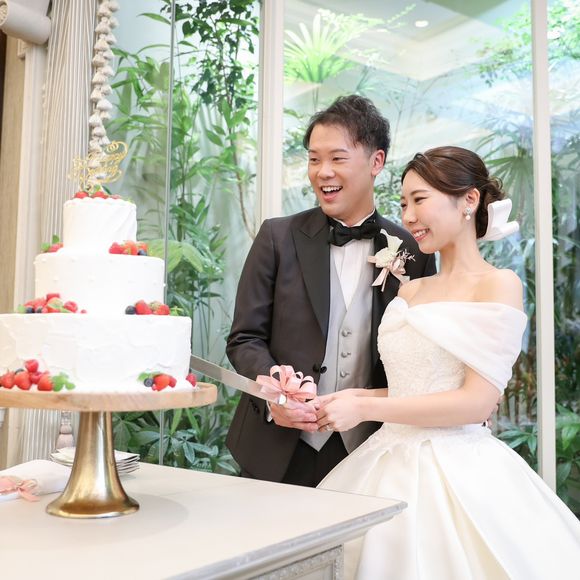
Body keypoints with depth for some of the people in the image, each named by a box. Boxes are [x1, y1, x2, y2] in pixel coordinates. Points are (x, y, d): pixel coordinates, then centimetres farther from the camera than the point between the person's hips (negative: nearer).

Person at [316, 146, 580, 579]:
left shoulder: (498, 285, -7)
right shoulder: (409, 292, 12)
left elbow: (478, 402, -14)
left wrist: (366, 408, -13)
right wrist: (354, 396, -1)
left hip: (458, 473, -5)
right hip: (393, 465, 6)